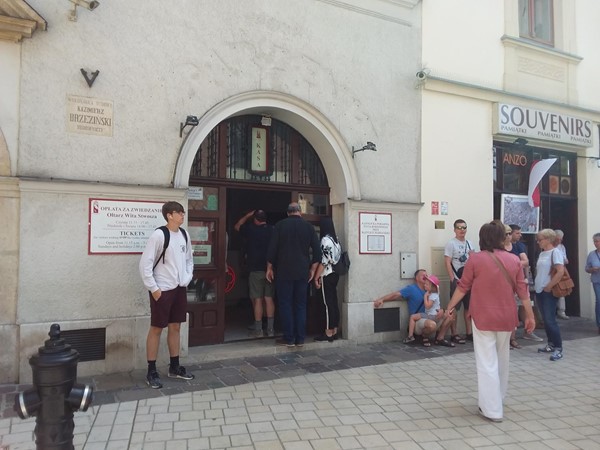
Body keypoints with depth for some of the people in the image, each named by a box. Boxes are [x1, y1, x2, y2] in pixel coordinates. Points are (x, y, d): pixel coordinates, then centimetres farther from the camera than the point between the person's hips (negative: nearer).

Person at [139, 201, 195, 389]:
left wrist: (187, 279, 7)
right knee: (156, 329, 3)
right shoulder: (159, 235, -15)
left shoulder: (184, 235, 6)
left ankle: (174, 367, 26)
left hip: (180, 289, 7)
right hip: (162, 290, -7)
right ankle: (151, 372, 13)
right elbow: (145, 263, -15)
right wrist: (153, 288, -15)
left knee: (175, 327, 14)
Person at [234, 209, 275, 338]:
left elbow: (237, 226, 13)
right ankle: (270, 329, 10)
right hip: (270, 269, 3)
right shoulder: (273, 230, 1)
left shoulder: (251, 229, -6)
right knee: (269, 299, 7)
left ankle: (258, 330, 5)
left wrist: (247, 215, 19)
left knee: (257, 300, 1)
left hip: (256, 270, -3)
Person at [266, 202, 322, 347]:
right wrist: (312, 269, 10)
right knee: (301, 305, 9)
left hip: (284, 272, -2)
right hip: (303, 272, 2)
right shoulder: (308, 226, 4)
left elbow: (272, 249, -4)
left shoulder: (280, 225, -1)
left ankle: (289, 339, 5)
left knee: (285, 305, 4)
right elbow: (317, 250, 1)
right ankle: (300, 339, 10)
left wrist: (269, 268, 5)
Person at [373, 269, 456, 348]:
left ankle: (440, 338, 6)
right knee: (431, 324, -38)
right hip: (418, 321, -7)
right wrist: (381, 299, -27)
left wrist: (441, 311, -12)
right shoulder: (411, 289, -5)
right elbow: (396, 294, -14)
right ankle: (425, 337, -2)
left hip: (430, 318, 7)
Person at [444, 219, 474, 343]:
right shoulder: (451, 243, -7)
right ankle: (454, 334, 4)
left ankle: (469, 333, 22)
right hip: (457, 280, -6)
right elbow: (447, 263, -12)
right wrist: (454, 279, -16)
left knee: (469, 307, 12)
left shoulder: (469, 243, 12)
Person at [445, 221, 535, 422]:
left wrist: (450, 306, 9)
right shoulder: (514, 260, -1)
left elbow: (463, 287, -4)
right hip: (506, 318, 4)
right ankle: (498, 400, 37)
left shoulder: (475, 259, -10)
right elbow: (523, 290, 2)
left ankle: (492, 410, 3)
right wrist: (530, 315, 11)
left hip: (483, 318, -4)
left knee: (487, 363, 1)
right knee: (501, 360, 21)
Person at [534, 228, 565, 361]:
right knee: (545, 320, 13)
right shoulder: (542, 254, 13)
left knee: (550, 320, -8)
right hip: (540, 291, 8)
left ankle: (558, 348, 1)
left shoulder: (555, 252, -11)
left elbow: (560, 272, -20)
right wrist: (538, 284, 8)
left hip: (549, 292, -8)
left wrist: (549, 287, -17)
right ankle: (551, 344, 24)